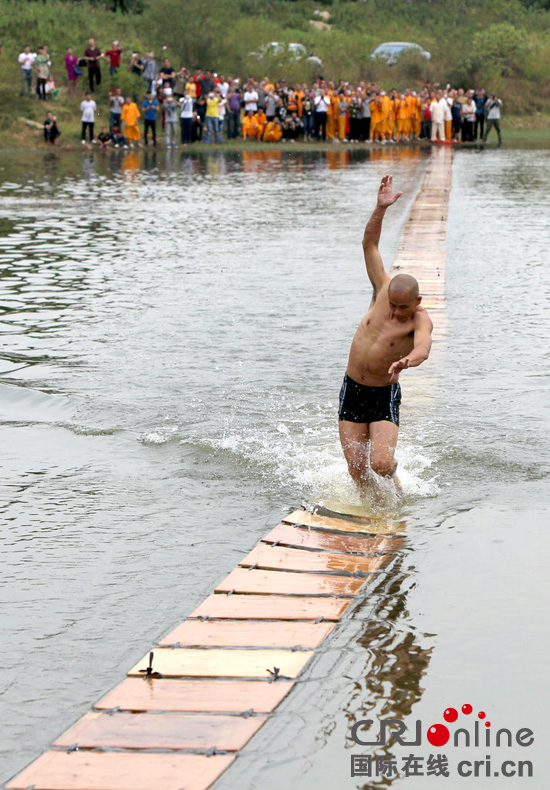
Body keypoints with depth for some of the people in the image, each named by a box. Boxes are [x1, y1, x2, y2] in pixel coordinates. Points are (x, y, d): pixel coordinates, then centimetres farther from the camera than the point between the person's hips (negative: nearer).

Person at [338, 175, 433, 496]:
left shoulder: (420, 320, -17)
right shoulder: (384, 290, -4)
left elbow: (423, 349, -39)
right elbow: (370, 244, -4)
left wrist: (406, 361, -61)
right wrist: (381, 208, -16)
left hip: (384, 396, -4)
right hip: (352, 389, 4)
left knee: (381, 463, -17)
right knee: (356, 469, -2)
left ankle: (392, 477, 19)